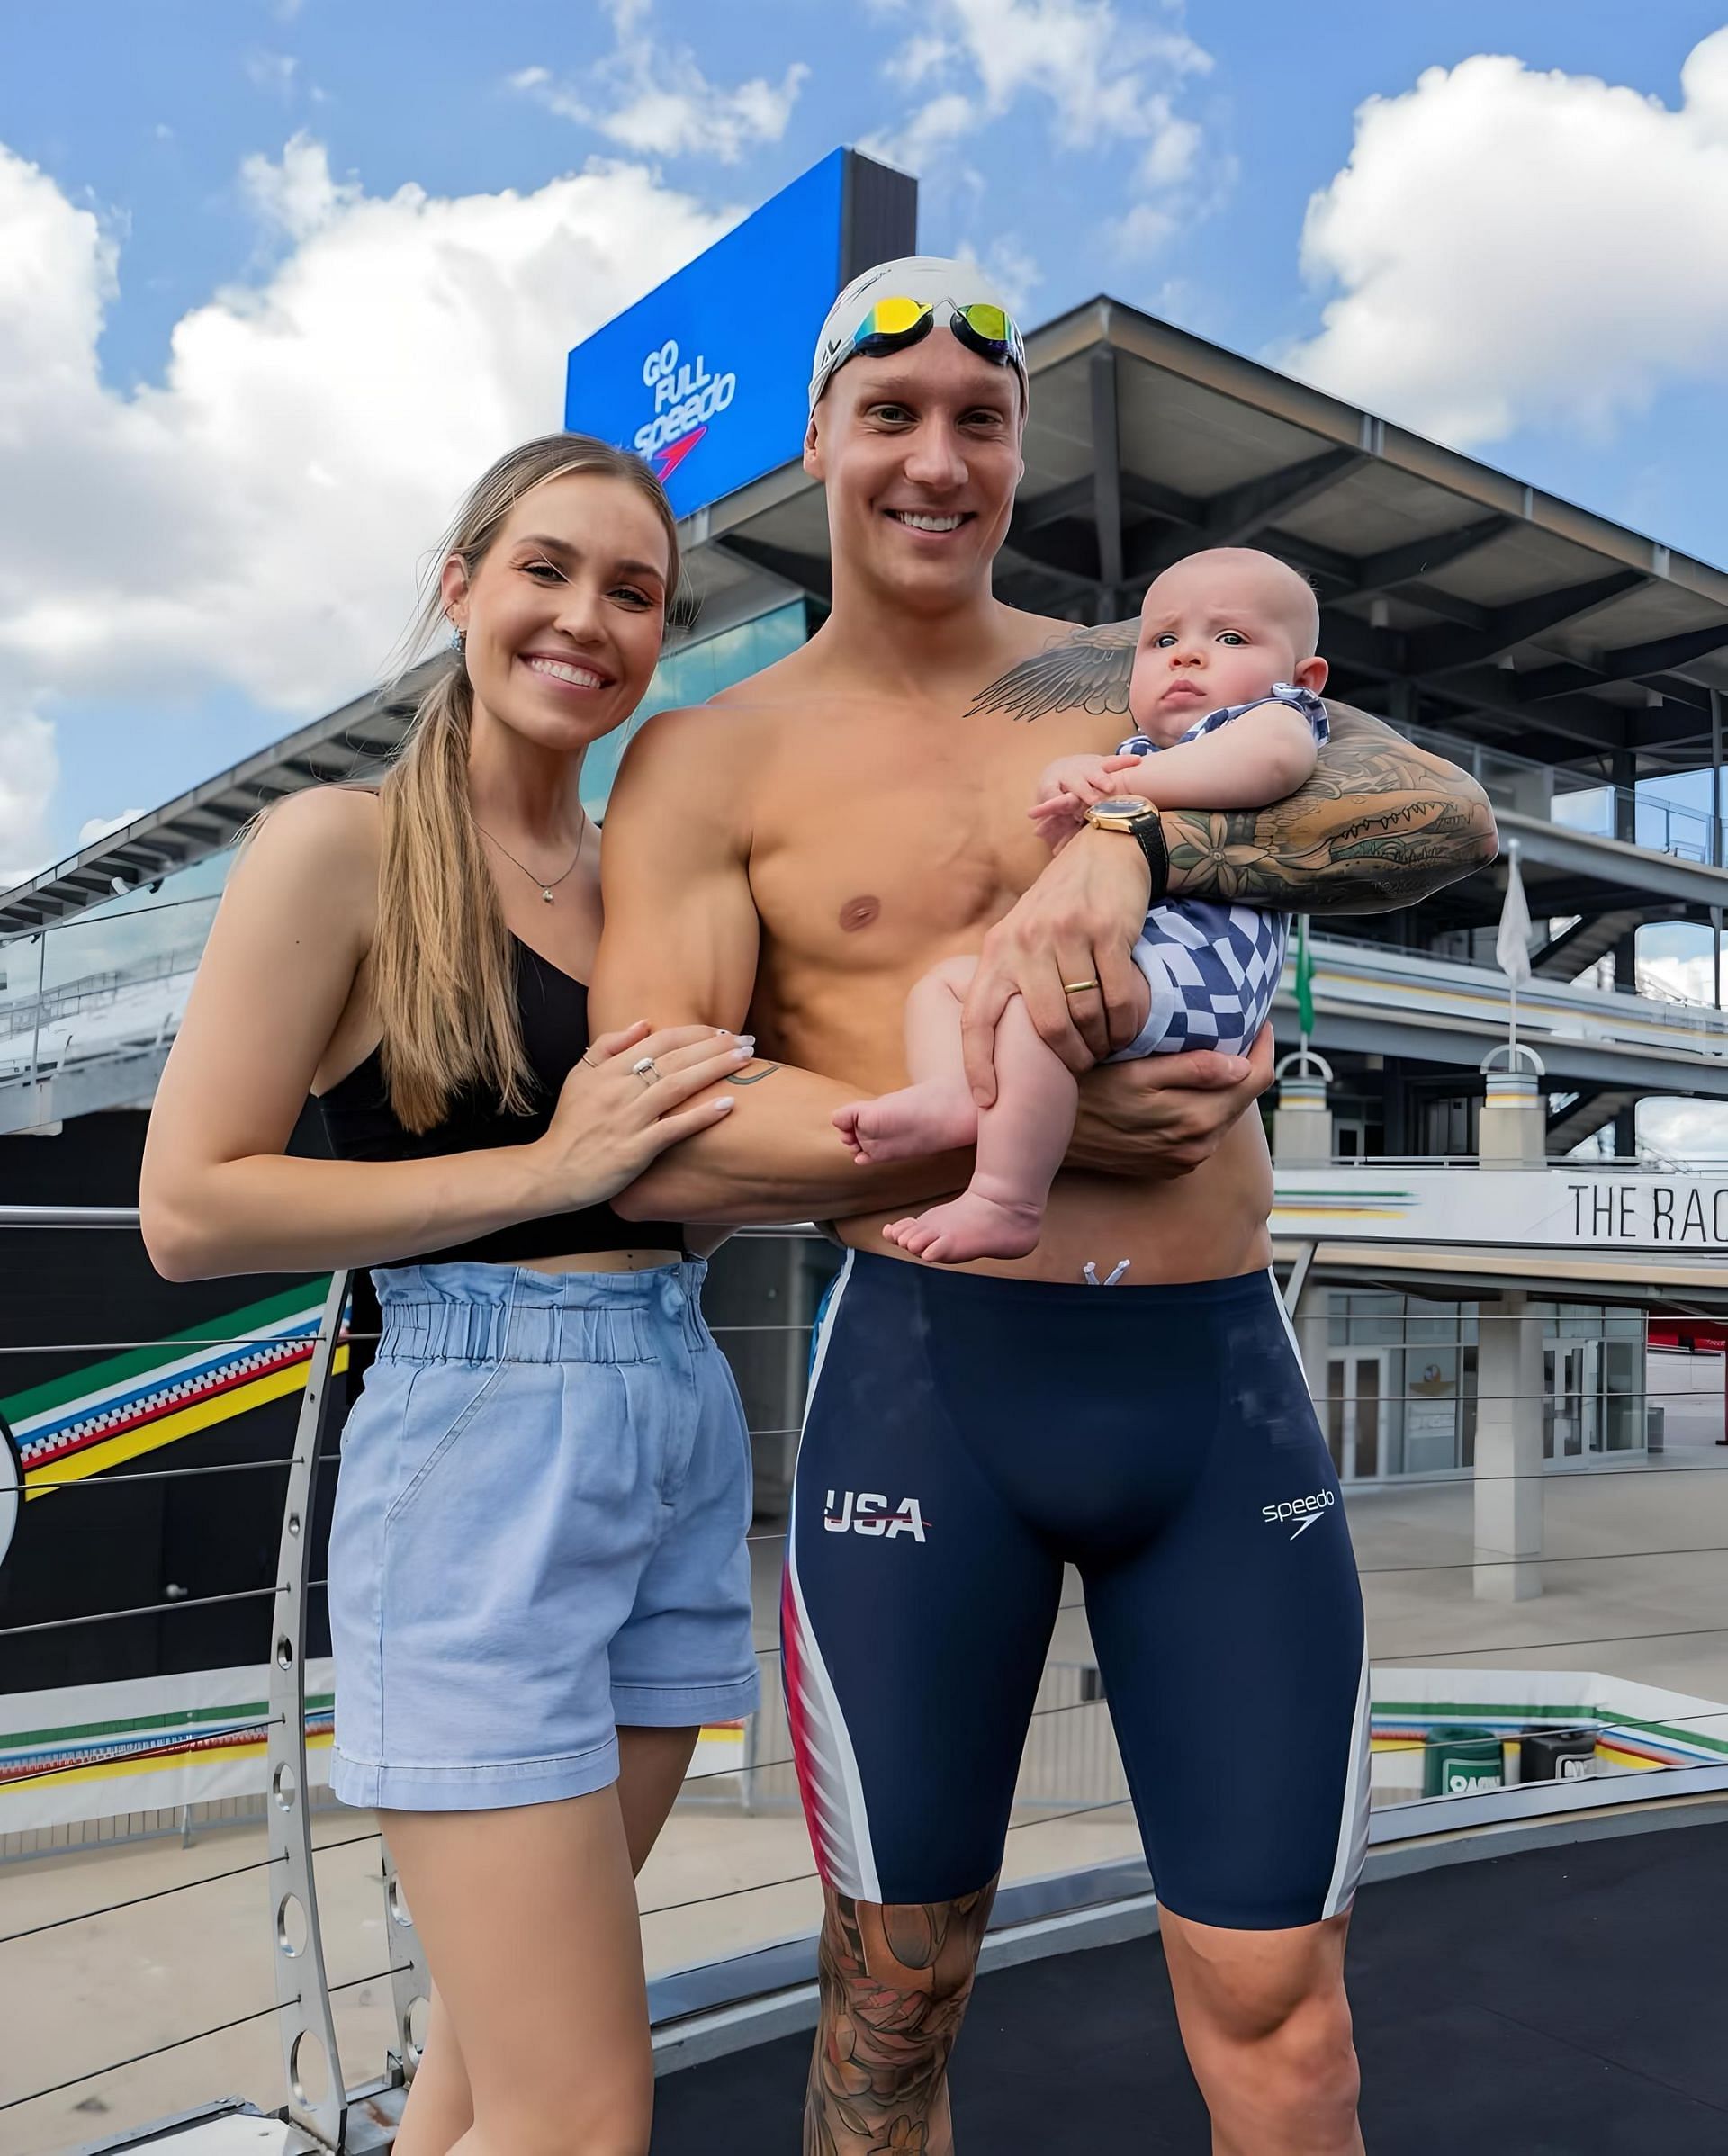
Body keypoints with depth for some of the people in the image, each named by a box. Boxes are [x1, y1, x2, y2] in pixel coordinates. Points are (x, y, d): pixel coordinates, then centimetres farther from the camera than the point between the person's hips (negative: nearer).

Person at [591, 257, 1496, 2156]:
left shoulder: (1151, 685, 10)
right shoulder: (712, 762, 3)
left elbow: (1446, 813, -5)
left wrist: (1133, 842, -22)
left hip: (1224, 1381, 2)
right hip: (926, 1381, -1)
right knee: (893, 2004, 15)